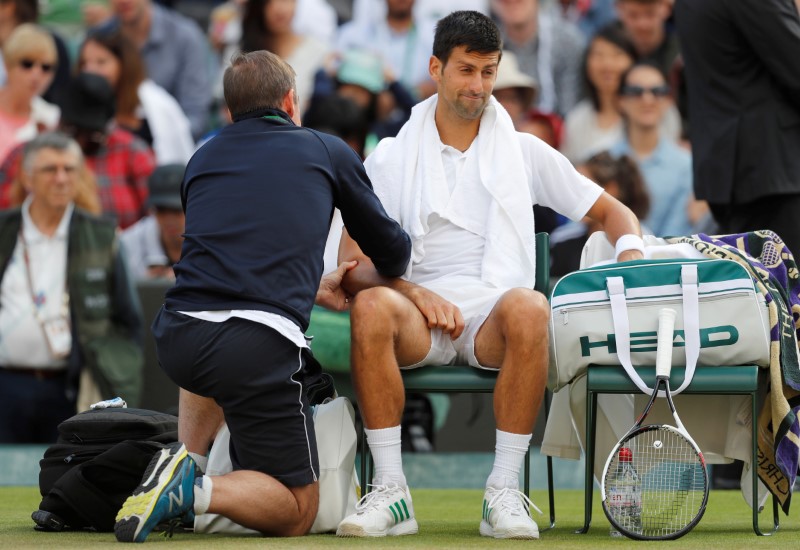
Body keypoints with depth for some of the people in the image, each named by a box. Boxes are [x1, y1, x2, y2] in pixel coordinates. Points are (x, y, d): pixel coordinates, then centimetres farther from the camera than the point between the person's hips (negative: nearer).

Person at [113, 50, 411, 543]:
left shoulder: (203, 159, 23)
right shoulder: (328, 152, 15)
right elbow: (392, 252, 25)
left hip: (176, 337, 5)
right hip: (261, 348, -5)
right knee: (297, 512, 10)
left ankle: (186, 460, 24)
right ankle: (195, 489, -17)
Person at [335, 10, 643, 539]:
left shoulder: (523, 152, 19)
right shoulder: (390, 158, 14)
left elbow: (610, 211, 23)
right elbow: (353, 266, 6)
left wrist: (632, 255, -1)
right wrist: (415, 293, -13)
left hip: (494, 313, 0)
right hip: (419, 312, 0)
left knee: (528, 306, -37)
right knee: (371, 306, -36)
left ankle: (504, 492, -33)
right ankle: (390, 491, -32)